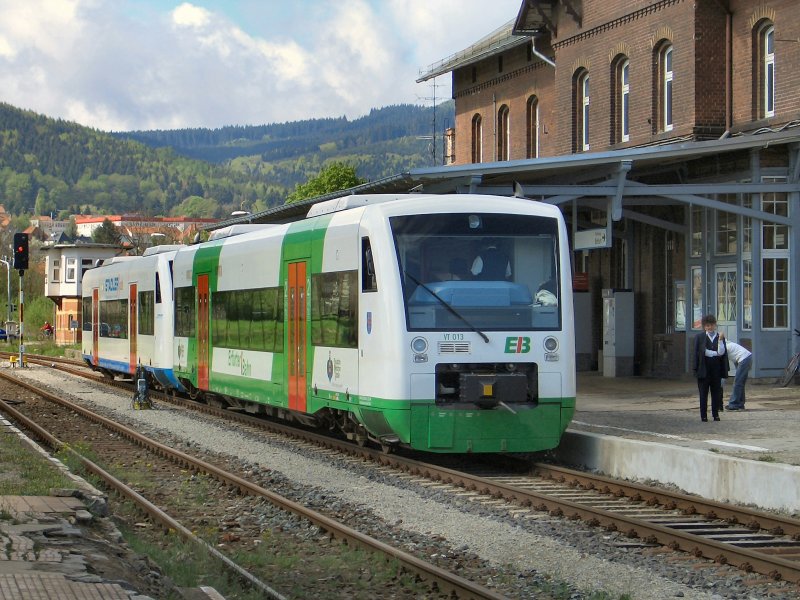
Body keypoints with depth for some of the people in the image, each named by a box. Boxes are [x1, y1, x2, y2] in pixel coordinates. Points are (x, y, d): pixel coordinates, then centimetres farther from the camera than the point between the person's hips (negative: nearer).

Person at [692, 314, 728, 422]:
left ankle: (715, 414, 13)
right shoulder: (699, 337, 2)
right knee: (703, 393, 2)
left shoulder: (720, 337, 8)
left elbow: (722, 353, -2)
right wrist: (715, 353, -6)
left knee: (716, 393, 5)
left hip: (716, 369, 2)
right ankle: (703, 415, 7)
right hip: (704, 369, -2)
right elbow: (702, 351, -4)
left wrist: (720, 340, -14)